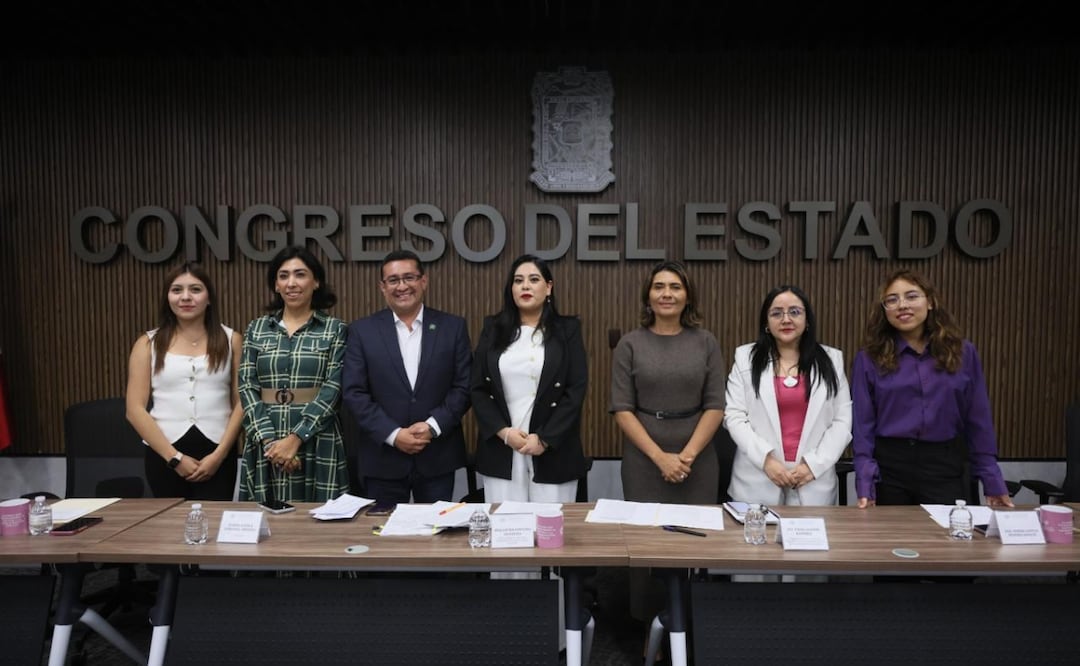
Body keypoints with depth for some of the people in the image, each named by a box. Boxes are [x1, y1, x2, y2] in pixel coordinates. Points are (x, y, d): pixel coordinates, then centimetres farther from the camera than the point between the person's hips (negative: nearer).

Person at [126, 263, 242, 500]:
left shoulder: (230, 340, 6)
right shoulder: (148, 344, 6)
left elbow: (241, 403, 2)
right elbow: (135, 409, 0)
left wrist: (219, 454, -8)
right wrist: (175, 457, -7)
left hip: (217, 455, -1)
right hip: (164, 456, 1)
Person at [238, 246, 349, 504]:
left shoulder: (335, 329, 1)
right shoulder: (257, 329, 9)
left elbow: (333, 389, -7)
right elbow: (247, 388, 3)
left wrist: (295, 438, -14)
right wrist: (269, 440, -10)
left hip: (316, 442, -2)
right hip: (265, 442, 2)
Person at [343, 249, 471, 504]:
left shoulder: (453, 327, 3)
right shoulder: (362, 330, 1)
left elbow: (464, 386, 0)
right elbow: (354, 394, -4)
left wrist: (433, 425, -13)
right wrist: (393, 434, -13)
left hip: (438, 458, 1)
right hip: (383, 459, 0)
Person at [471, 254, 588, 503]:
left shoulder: (567, 329, 3)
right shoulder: (493, 329, 8)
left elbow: (576, 391, -4)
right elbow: (478, 389, 4)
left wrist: (544, 439, -11)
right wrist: (503, 432, -8)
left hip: (552, 452, -1)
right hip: (500, 452, 2)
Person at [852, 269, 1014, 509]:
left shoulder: (963, 352, 3)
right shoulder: (869, 358, -2)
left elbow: (978, 422, 5)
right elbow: (863, 426, -3)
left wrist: (993, 482, 4)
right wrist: (865, 485, -10)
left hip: (945, 468, 1)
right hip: (889, 468, -1)